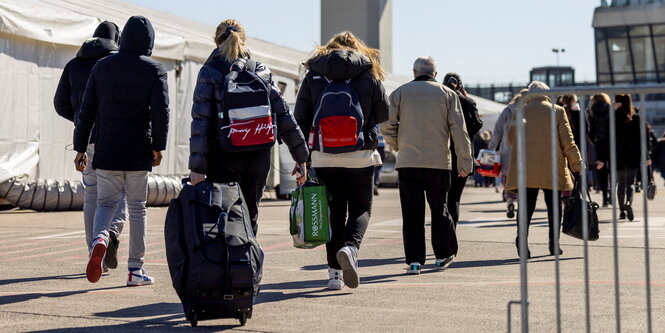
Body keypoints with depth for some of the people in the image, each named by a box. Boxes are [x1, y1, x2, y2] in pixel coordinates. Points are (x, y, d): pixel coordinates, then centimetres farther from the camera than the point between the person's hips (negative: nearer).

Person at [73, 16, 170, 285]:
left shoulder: (102, 66, 7)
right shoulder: (154, 70, -2)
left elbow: (87, 110, 6)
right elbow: (160, 111, -12)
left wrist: (80, 148, 10)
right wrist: (158, 147, -3)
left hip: (106, 151, 2)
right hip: (139, 152, -2)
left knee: (106, 202, 12)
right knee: (137, 208, 8)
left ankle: (99, 237, -20)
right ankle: (135, 269, 11)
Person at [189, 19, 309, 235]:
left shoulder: (209, 73, -2)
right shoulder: (262, 71, 8)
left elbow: (201, 122, -10)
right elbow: (284, 116, 5)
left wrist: (197, 166, -13)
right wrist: (301, 156, 8)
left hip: (224, 160, -3)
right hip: (258, 158, 3)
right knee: (250, 217, 15)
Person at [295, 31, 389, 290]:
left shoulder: (313, 76, 6)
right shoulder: (369, 74, 3)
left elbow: (300, 118, 3)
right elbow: (383, 115, 7)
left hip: (323, 156, 2)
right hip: (360, 157, -1)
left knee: (334, 211, 11)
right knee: (361, 208, 11)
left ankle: (335, 272, 7)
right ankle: (350, 246, -17)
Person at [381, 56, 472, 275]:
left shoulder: (400, 92, 7)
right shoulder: (447, 94, 7)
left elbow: (387, 125, 0)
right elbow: (458, 129, 0)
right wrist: (465, 161, 2)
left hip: (408, 161, 0)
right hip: (439, 161, 0)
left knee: (412, 212, 2)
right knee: (439, 209, 14)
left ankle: (414, 260, -1)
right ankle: (443, 255, 23)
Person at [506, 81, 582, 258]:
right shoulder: (557, 111, 3)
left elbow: (511, 139, 10)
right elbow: (568, 142, 1)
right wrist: (577, 165, 6)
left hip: (526, 167, 1)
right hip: (552, 168, -1)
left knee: (527, 204, -1)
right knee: (553, 204, 10)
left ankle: (521, 238, -20)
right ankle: (554, 244, 10)